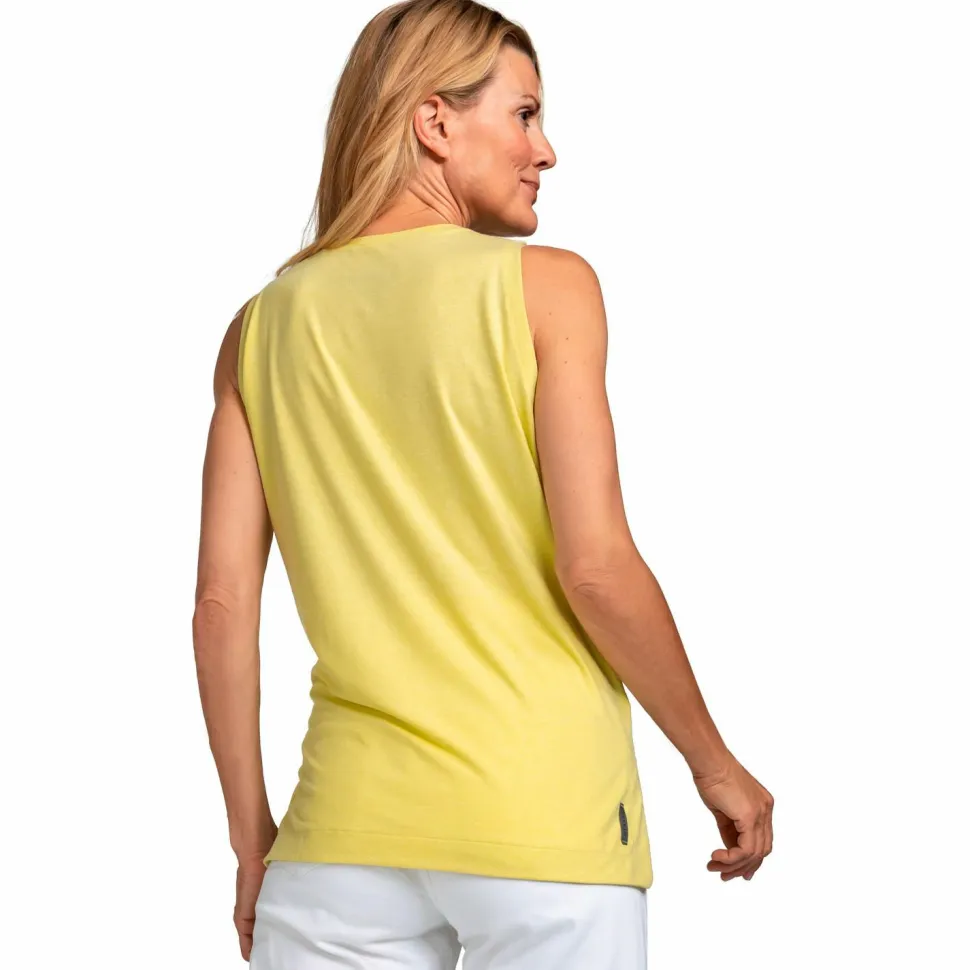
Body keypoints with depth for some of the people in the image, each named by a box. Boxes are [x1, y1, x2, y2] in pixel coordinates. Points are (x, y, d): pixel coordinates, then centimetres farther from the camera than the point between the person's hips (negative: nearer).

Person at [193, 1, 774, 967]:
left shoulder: (263, 326, 7)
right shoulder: (547, 287, -3)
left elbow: (222, 602, 4)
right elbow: (597, 568, -10)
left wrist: (253, 840, 12)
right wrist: (716, 765, 2)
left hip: (351, 827, 3)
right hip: (547, 821, -3)